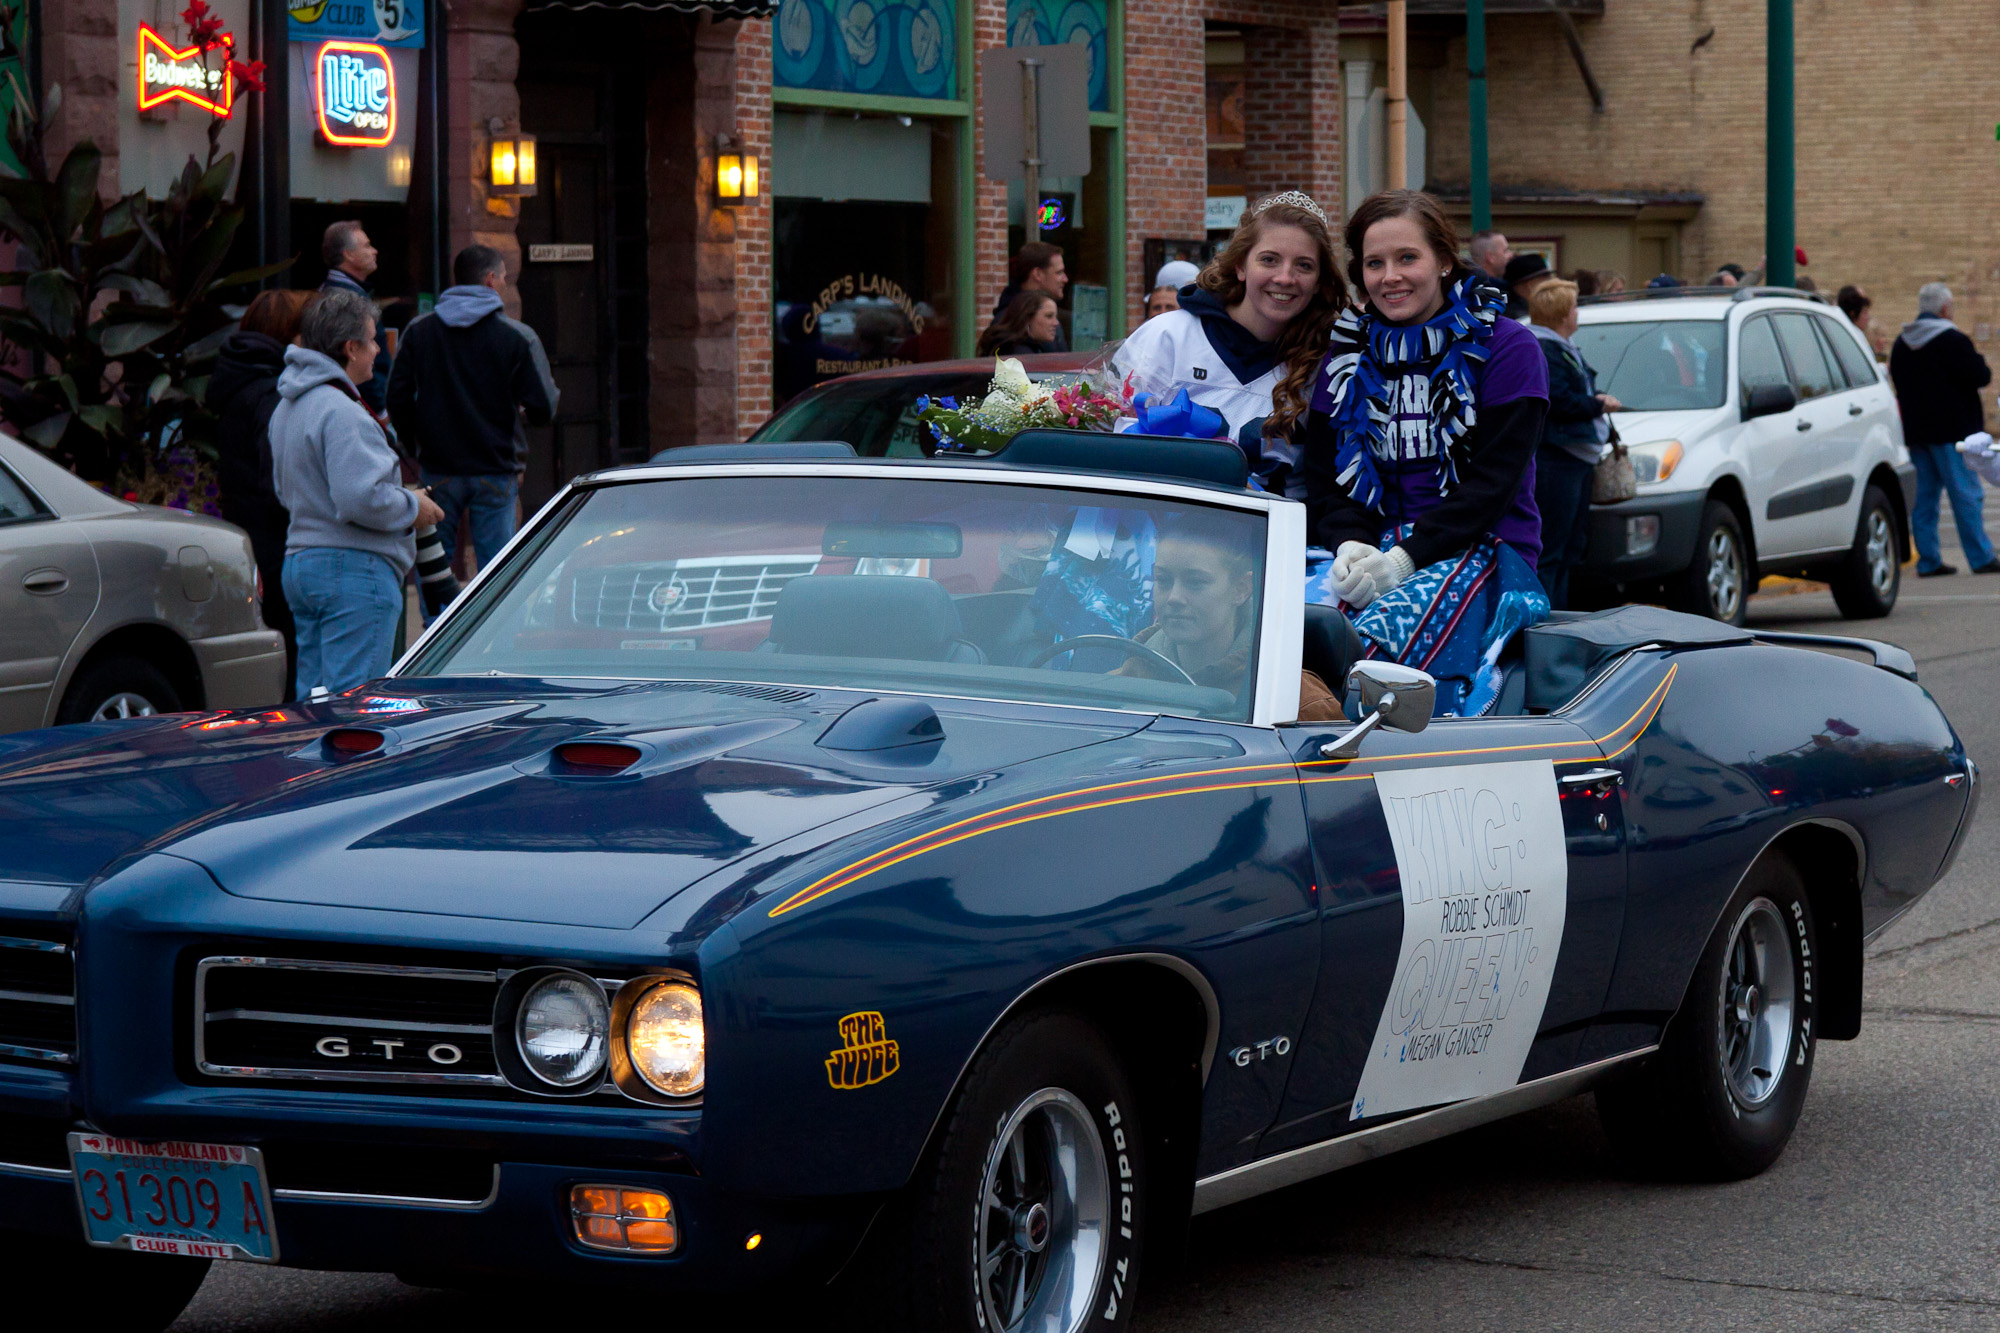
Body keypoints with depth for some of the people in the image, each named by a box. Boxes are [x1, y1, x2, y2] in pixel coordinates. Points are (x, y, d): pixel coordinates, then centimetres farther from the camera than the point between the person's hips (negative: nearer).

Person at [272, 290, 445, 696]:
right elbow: (361, 498, -25)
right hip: (353, 570, -10)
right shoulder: (341, 412, -17)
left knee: (312, 695, 13)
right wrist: (412, 507, -6)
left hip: (299, 560, 10)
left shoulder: (287, 409, 15)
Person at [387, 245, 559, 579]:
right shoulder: (517, 336, -7)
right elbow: (543, 409, -10)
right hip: (496, 473, -2)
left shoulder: (419, 330, 2)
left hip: (438, 473, 2)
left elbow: (398, 400, 3)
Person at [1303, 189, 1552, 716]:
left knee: (1387, 634, -38)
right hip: (1369, 550, 4)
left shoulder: (1506, 349, 2)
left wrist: (1405, 556, -20)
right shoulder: (1346, 358, 17)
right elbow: (1323, 479, 14)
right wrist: (1350, 546, -10)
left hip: (1485, 551, -4)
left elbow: (1495, 480, -7)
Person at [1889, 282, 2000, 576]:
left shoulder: (1901, 343, 11)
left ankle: (1928, 561, 6)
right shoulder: (1951, 340, -13)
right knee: (1965, 493, -4)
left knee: (1925, 495, 8)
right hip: (1951, 429, -7)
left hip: (1915, 430, 7)